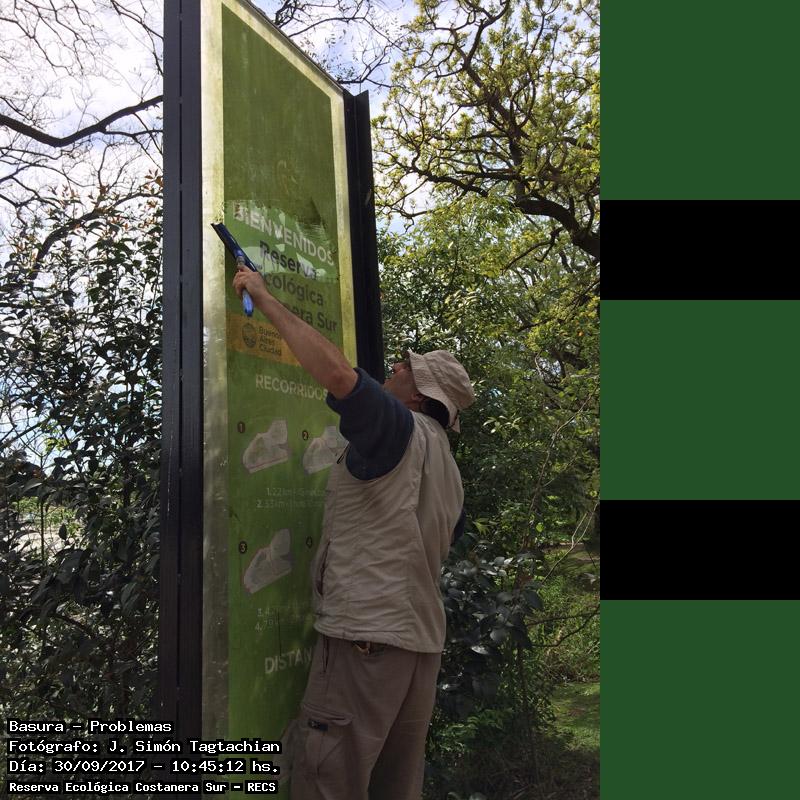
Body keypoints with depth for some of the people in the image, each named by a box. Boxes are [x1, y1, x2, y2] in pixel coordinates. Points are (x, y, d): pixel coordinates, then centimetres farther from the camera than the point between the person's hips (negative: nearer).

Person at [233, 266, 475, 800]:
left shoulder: (401, 428, -9)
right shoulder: (447, 467, 19)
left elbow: (339, 372, -26)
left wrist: (266, 300, -15)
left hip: (369, 634, -9)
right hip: (423, 638, 10)